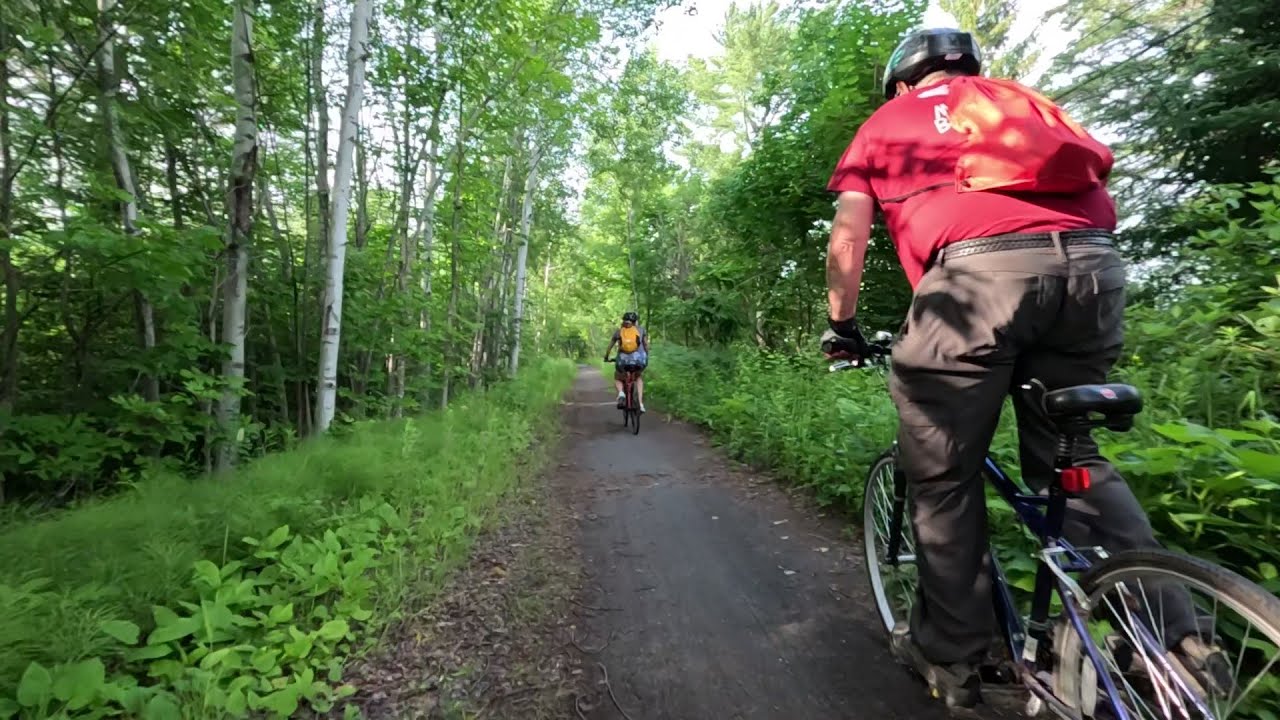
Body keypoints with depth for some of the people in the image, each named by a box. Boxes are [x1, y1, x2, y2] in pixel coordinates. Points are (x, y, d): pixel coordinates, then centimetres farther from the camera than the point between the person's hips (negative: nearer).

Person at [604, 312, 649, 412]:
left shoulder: (618, 331, 18)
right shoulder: (641, 330, 18)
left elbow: (610, 346, 25)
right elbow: (646, 345, 21)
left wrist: (606, 357, 41)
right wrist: (646, 357, 37)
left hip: (623, 360, 0)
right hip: (639, 359, 0)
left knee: (617, 379, 28)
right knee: (639, 378, 31)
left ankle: (621, 393, -6)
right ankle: (640, 403, 15)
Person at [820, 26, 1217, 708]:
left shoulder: (885, 122, 23)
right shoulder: (1022, 97, 33)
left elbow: (847, 240, 14)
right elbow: (1098, 174, 27)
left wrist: (842, 326, 22)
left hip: (976, 271, -4)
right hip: (1094, 265, 5)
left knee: (941, 477, 9)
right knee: (1072, 459, 22)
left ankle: (949, 655, 20)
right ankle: (1175, 634, 17)